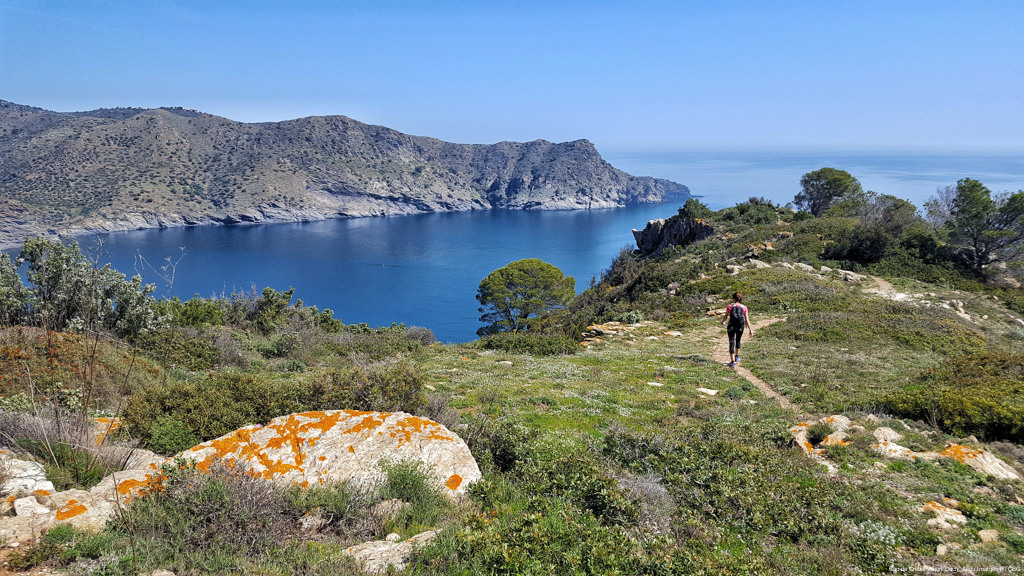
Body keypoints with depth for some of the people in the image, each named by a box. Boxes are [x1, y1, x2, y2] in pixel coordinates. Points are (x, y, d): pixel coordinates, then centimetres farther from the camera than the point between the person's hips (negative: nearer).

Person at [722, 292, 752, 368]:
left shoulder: (729, 307, -5)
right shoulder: (744, 307, -1)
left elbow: (726, 317, 6)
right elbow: (747, 320, -3)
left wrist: (723, 321, 28)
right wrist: (750, 330, 1)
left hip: (731, 327, -2)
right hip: (740, 327, 3)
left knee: (731, 343, 1)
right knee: (738, 341, 26)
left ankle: (732, 362, -5)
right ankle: (737, 357, 42)